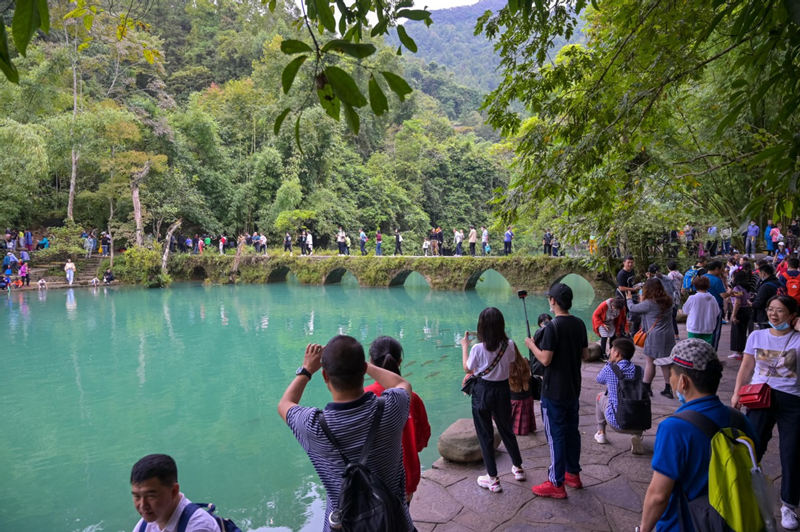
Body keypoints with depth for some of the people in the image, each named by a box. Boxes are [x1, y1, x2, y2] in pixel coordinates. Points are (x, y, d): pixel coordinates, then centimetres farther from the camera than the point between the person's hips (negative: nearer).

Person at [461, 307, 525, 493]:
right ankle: (518, 467, 40)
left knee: (485, 435, 9)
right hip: (503, 390, 4)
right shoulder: (509, 345, -9)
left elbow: (467, 368, -4)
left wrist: (464, 346, 6)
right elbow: (510, 368, 6)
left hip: (483, 392, -4)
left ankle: (493, 479, 16)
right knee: (507, 430, 24)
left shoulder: (478, 348, -21)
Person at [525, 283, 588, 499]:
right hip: (574, 389, 7)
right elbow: (585, 354, 10)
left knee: (556, 435, 1)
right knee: (572, 431, 19)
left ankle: (556, 484, 10)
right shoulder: (579, 324, 2)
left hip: (554, 392, -7)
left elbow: (545, 359, -22)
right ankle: (573, 474, 32)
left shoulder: (553, 327, -21)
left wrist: (532, 345, -6)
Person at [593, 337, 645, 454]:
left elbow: (599, 380, 11)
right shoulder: (638, 370, -1)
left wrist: (610, 362, 13)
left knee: (600, 397, 26)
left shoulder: (609, 369, -12)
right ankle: (636, 435, 12)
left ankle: (601, 433, 33)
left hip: (616, 422, -2)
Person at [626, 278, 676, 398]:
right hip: (668, 336, 6)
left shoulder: (649, 303, -15)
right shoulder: (668, 301, 4)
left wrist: (629, 299, 15)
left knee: (649, 362, 4)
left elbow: (632, 309, -4)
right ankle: (668, 389, 19)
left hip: (655, 336, -6)